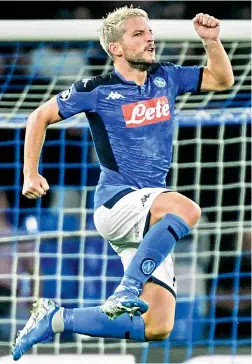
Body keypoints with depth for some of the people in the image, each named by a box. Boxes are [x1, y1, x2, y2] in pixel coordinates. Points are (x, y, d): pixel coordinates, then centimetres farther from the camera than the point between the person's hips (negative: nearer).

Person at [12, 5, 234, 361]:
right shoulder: (98, 90, -3)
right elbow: (41, 116, 7)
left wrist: (211, 40, 4)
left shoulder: (166, 78, 11)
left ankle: (54, 319, 7)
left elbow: (222, 79, 22)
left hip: (151, 220, 6)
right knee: (187, 209, -37)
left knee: (157, 328, -3)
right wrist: (31, 174, 1)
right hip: (115, 202, -6)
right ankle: (127, 292, -37)